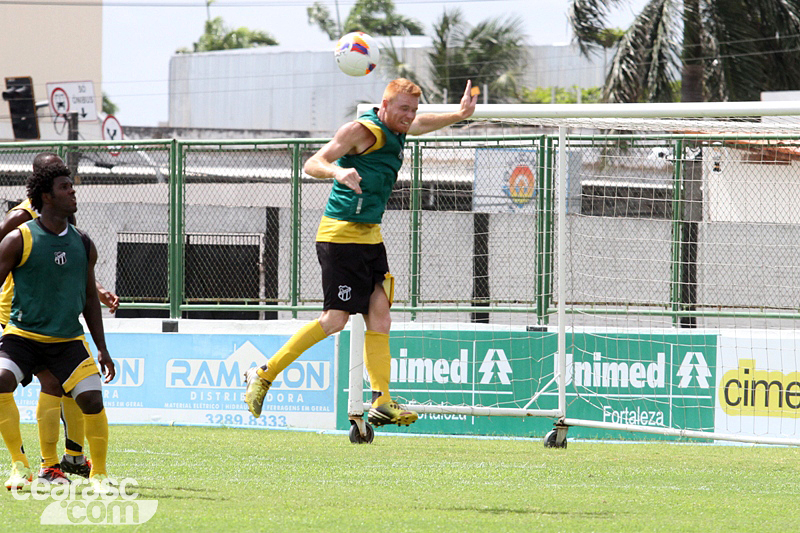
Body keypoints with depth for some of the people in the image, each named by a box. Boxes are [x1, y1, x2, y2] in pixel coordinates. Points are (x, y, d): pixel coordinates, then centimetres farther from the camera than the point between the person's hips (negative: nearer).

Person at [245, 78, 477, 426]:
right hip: (340, 235, -9)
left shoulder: (395, 131, 13)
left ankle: (382, 404, -4)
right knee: (336, 319, -12)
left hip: (370, 236, 9)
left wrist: (461, 114, 32)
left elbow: (422, 123, 39)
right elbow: (312, 164, -17)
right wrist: (337, 171, -37)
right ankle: (264, 375, -4)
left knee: (379, 315, -1)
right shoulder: (361, 130, -13)